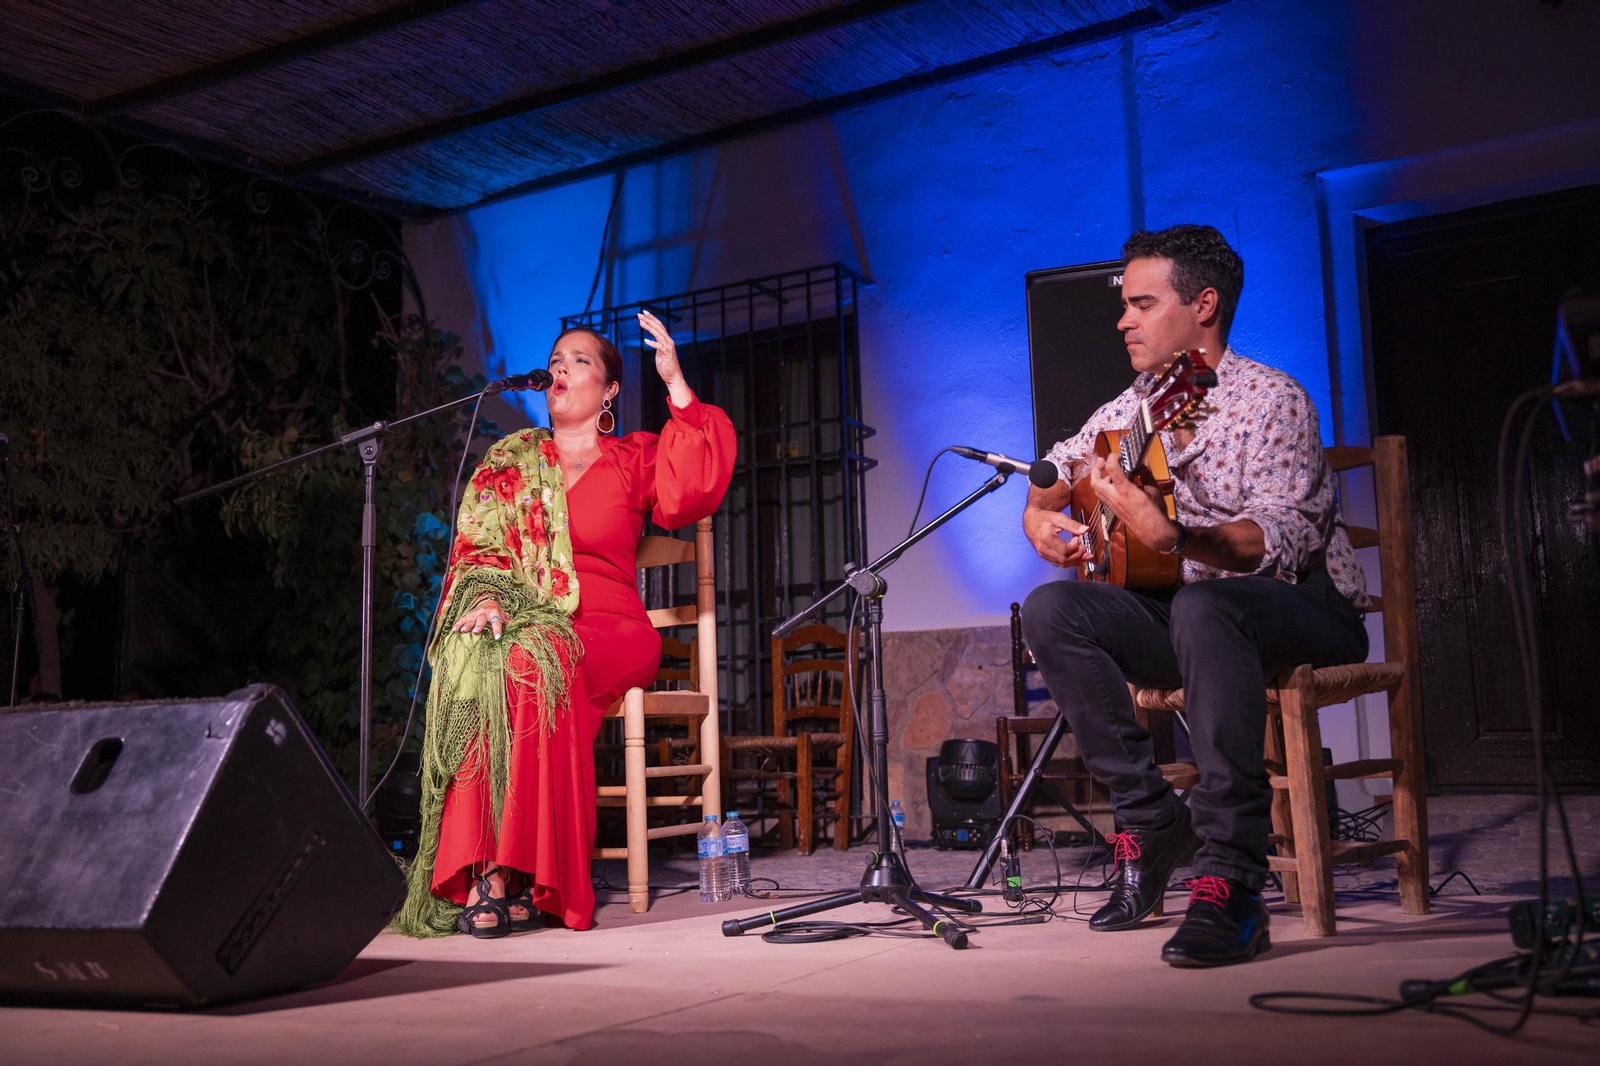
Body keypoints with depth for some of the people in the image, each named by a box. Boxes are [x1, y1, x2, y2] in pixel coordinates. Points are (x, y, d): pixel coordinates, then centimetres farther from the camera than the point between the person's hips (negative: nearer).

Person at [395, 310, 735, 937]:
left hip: (605, 632, -2)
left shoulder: (635, 459, 14)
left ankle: (503, 873, -33)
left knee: (533, 661, -36)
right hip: (514, 621, 2)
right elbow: (474, 545, 9)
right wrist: (485, 596, -15)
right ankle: (486, 873, -37)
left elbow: (692, 495, -7)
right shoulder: (507, 462, 20)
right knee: (472, 665, -33)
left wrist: (676, 384, -9)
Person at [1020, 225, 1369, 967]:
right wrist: (1040, 518, -1)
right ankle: (1151, 822, -9)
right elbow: (1057, 468, 22)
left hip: (1305, 611, -6)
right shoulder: (1135, 408, 9)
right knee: (1050, 609, -15)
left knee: (1204, 606, -40)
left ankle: (1231, 882, -39)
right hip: (1187, 611, 7)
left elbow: (1280, 541, -25)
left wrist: (1167, 535, -41)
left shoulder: (1270, 399, -12)